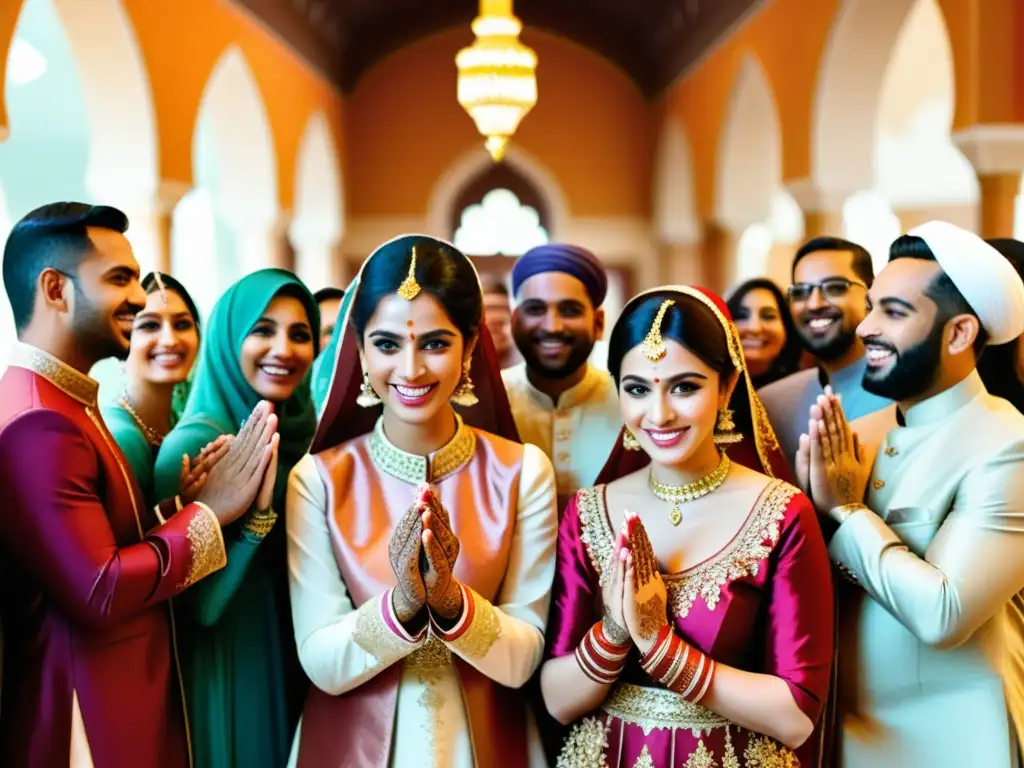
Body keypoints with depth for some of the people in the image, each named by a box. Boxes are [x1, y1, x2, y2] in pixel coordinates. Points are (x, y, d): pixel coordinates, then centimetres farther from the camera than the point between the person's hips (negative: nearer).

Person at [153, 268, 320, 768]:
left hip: (293, 669, 6)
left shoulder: (299, 433, 3)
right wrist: (257, 509, -30)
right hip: (226, 678, -6)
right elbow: (200, 603, -20)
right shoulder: (195, 443, -16)